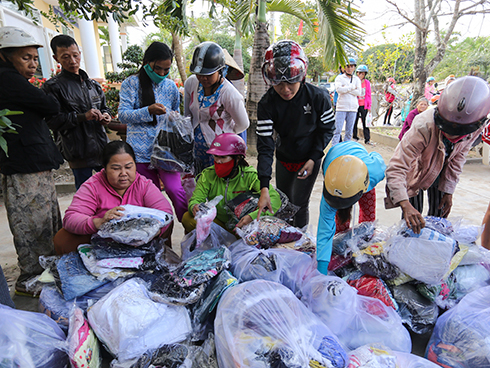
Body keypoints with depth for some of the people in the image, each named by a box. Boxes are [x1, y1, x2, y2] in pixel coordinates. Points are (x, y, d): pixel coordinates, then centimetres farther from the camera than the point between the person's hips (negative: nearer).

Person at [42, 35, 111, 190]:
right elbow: (51, 120, -11)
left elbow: (103, 107, 25)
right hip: (79, 152, -5)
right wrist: (82, 117, -20)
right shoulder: (53, 86, -4)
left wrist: (105, 116, 2)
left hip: (102, 148, 5)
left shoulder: (92, 84, 14)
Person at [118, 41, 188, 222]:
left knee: (175, 189, -13)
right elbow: (123, 115, -7)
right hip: (141, 151, -1)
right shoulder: (131, 83, 1)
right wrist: (149, 111, -21)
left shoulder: (170, 86, 10)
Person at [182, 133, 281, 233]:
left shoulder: (249, 176, -16)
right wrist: (194, 206, -38)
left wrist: (252, 216, -41)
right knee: (188, 218, -21)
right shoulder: (208, 175, -7)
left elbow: (275, 199, -24)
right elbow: (196, 198, -10)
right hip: (217, 222, 2)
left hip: (242, 226, -1)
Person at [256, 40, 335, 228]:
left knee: (299, 205, -3)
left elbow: (327, 129, -6)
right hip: (283, 159, 3)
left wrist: (314, 158, -18)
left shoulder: (318, 97, -23)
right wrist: (264, 187, -32)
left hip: (309, 159, -2)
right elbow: (265, 145, -25)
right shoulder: (267, 104, -21)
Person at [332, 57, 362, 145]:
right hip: (341, 107, -3)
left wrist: (346, 88, -7)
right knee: (338, 130, -8)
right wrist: (352, 87, -6)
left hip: (353, 108, 3)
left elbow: (358, 92, -1)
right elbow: (339, 89, -12)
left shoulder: (357, 79, 15)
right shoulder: (339, 78, 7)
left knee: (349, 131, 5)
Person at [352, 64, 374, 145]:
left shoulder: (367, 82, 7)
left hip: (364, 105, 1)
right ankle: (355, 137, 19)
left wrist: (369, 106, 5)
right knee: (354, 122, 6)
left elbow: (368, 95, 9)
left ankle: (367, 139, 5)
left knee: (365, 123, 1)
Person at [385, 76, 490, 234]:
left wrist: (448, 191, -2)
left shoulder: (477, 128, -25)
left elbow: (458, 157, -6)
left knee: (439, 215, 7)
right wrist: (405, 205, -57)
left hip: (440, 169, 4)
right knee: (412, 217, -7)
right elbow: (396, 169, -46)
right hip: (415, 167, -4)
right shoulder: (424, 127, -43)